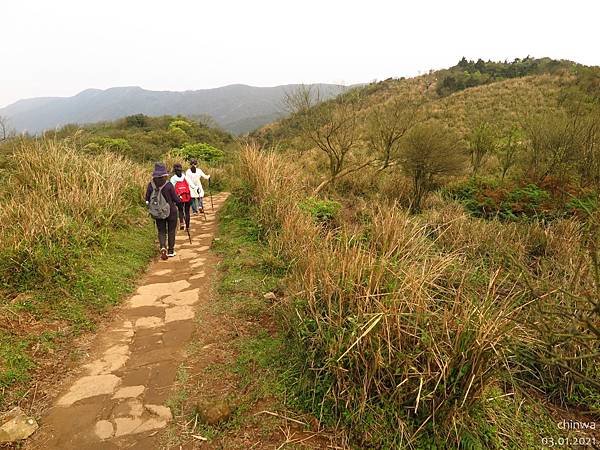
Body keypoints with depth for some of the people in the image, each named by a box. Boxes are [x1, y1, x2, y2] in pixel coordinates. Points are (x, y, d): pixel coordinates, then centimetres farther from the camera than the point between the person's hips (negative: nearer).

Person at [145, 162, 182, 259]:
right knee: (171, 231, 14)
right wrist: (179, 201, 11)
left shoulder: (150, 185, -9)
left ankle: (163, 248, -10)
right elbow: (176, 199, -12)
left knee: (161, 231, 13)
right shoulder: (169, 186, -19)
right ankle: (171, 250, 20)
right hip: (171, 211, -2)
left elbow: (147, 199, -2)